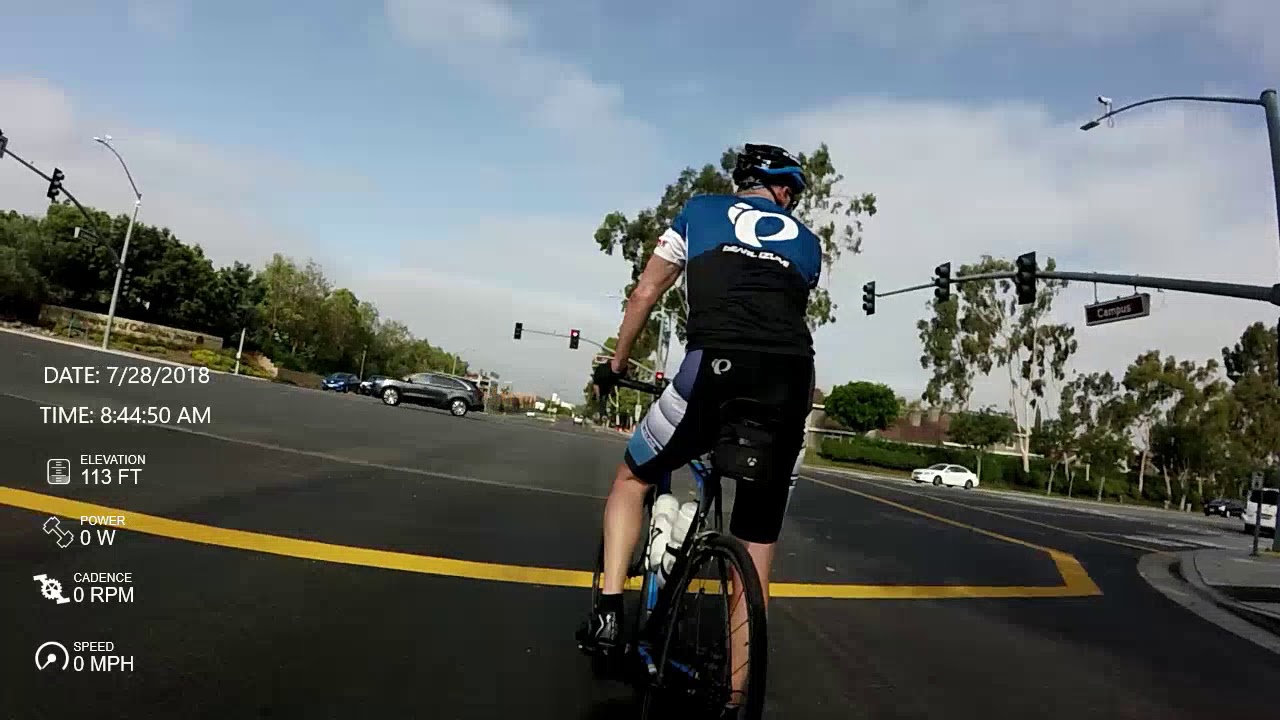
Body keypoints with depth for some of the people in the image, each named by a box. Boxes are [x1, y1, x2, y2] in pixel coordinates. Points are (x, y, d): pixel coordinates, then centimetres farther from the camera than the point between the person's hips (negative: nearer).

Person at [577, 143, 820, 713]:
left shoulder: (701, 209, 24)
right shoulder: (807, 241, 29)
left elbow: (645, 294, 24)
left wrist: (615, 365, 37)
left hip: (717, 367, -2)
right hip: (792, 383, 3)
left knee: (633, 479, 25)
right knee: (758, 551, 15)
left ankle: (609, 611, 14)